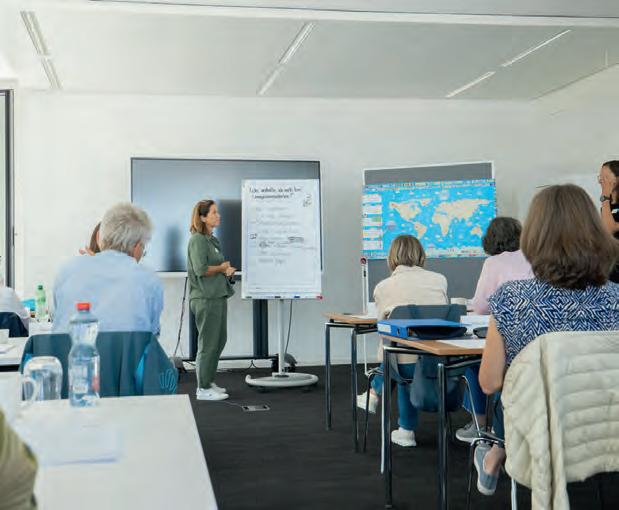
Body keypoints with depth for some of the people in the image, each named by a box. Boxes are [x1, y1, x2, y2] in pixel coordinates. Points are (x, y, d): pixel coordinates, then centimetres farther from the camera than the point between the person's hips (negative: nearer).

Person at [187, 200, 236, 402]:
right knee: (208, 343, -4)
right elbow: (201, 269, -22)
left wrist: (228, 270, 2)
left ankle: (208, 382, 27)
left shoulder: (212, 239, 16)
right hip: (205, 298, -10)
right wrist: (222, 267, -8)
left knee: (220, 340, 16)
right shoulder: (197, 240, -12)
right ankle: (203, 389, 5)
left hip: (218, 296, 10)